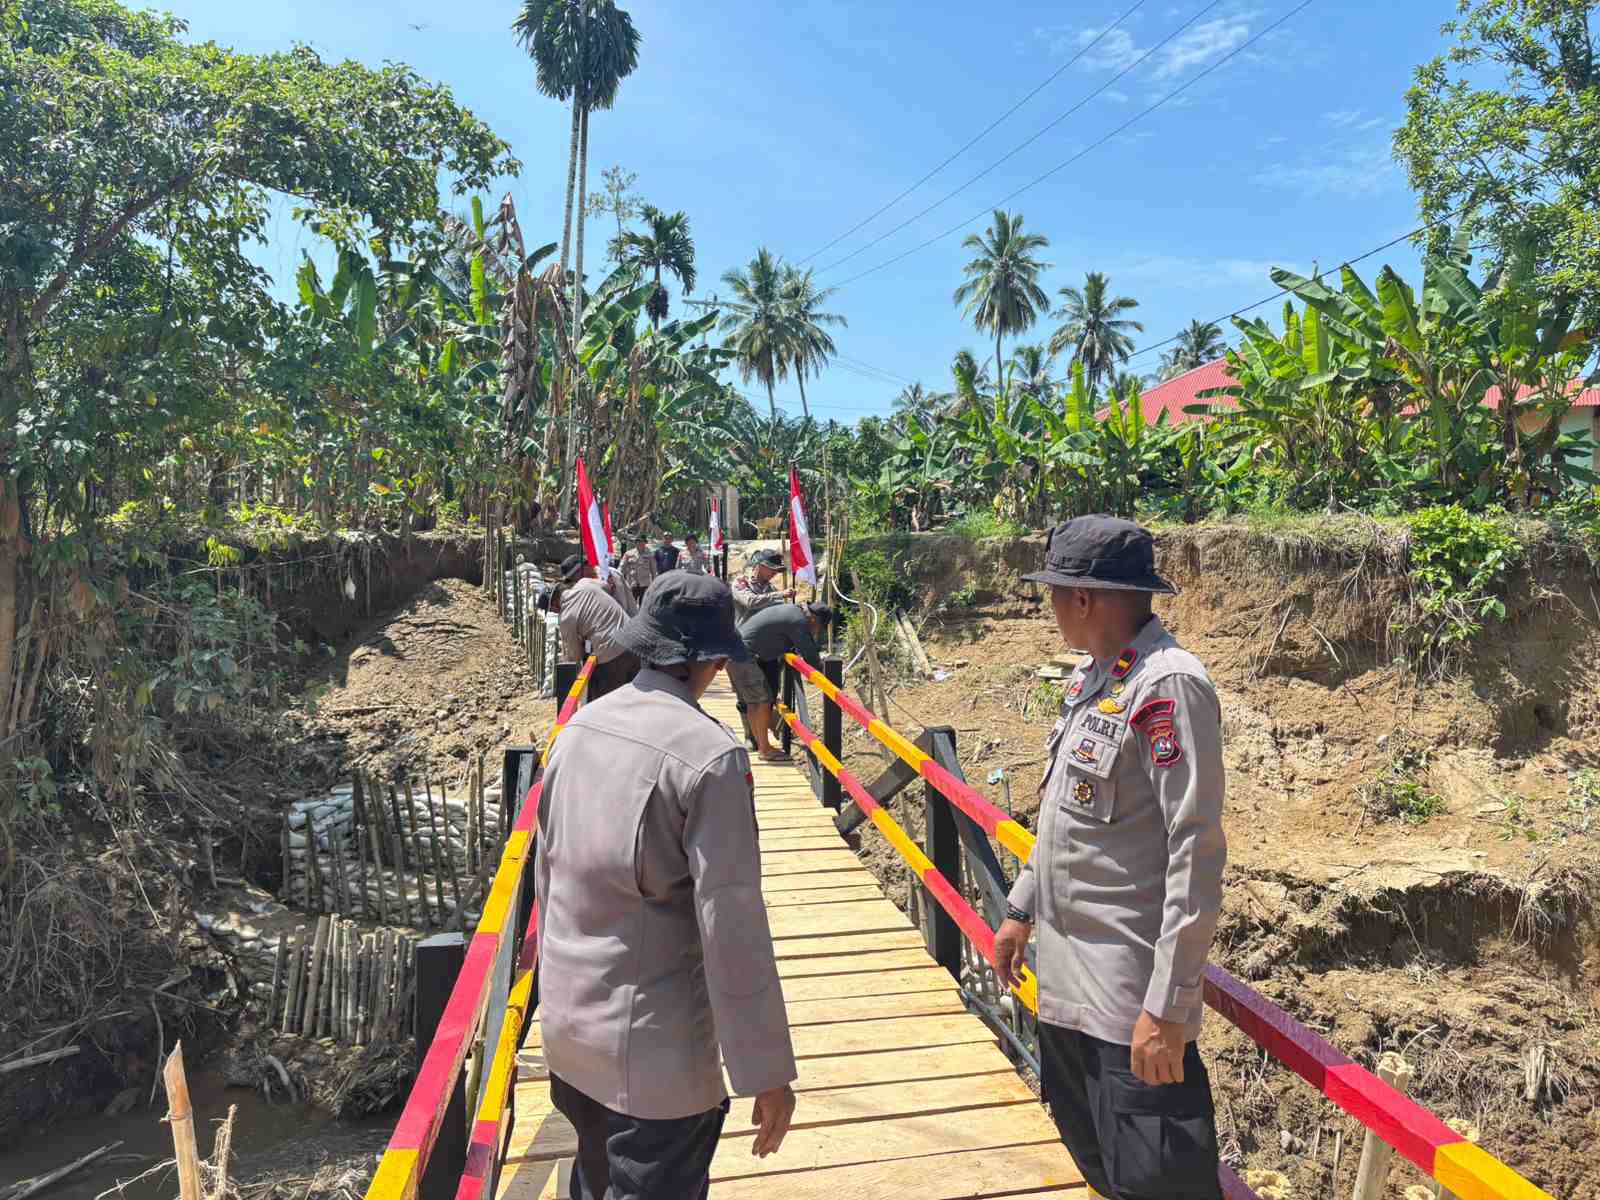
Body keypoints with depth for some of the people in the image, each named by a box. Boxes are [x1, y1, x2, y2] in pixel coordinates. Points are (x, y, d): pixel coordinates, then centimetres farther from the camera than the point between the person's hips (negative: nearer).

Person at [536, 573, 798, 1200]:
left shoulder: (582, 724, -1)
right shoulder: (711, 755, -22)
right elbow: (731, 926, -21)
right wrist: (766, 1072, -12)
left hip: (565, 1025, 7)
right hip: (653, 1047, -7)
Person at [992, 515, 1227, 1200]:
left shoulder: (1169, 686, -20)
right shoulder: (1091, 679, 8)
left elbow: (1195, 855, -23)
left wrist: (1168, 1008, -23)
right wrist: (1022, 909, 22)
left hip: (1131, 997, -9)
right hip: (1066, 976, 9)